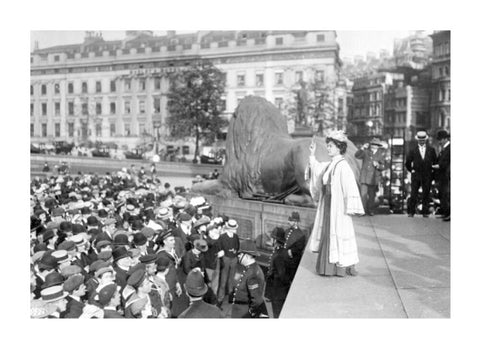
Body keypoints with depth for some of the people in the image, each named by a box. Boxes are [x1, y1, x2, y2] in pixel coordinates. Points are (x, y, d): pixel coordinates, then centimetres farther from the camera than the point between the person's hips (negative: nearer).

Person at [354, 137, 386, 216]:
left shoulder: (381, 154, 2)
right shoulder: (366, 152, 2)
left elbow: (382, 167, 0)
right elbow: (357, 155, -13)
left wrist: (378, 165, -22)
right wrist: (362, 148, -28)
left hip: (374, 178, 1)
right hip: (364, 177, -1)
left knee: (372, 196, 8)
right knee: (363, 194, -7)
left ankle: (370, 210, 22)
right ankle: (363, 210, 4)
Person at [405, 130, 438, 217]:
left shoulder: (431, 150, 7)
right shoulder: (413, 151, 3)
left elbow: (435, 162, 11)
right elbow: (407, 163, 10)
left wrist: (432, 171, 6)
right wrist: (412, 170, 5)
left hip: (427, 176, 1)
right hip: (416, 175, -1)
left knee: (426, 194, 3)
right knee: (413, 194, -4)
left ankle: (425, 212, 10)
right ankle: (411, 212, 0)